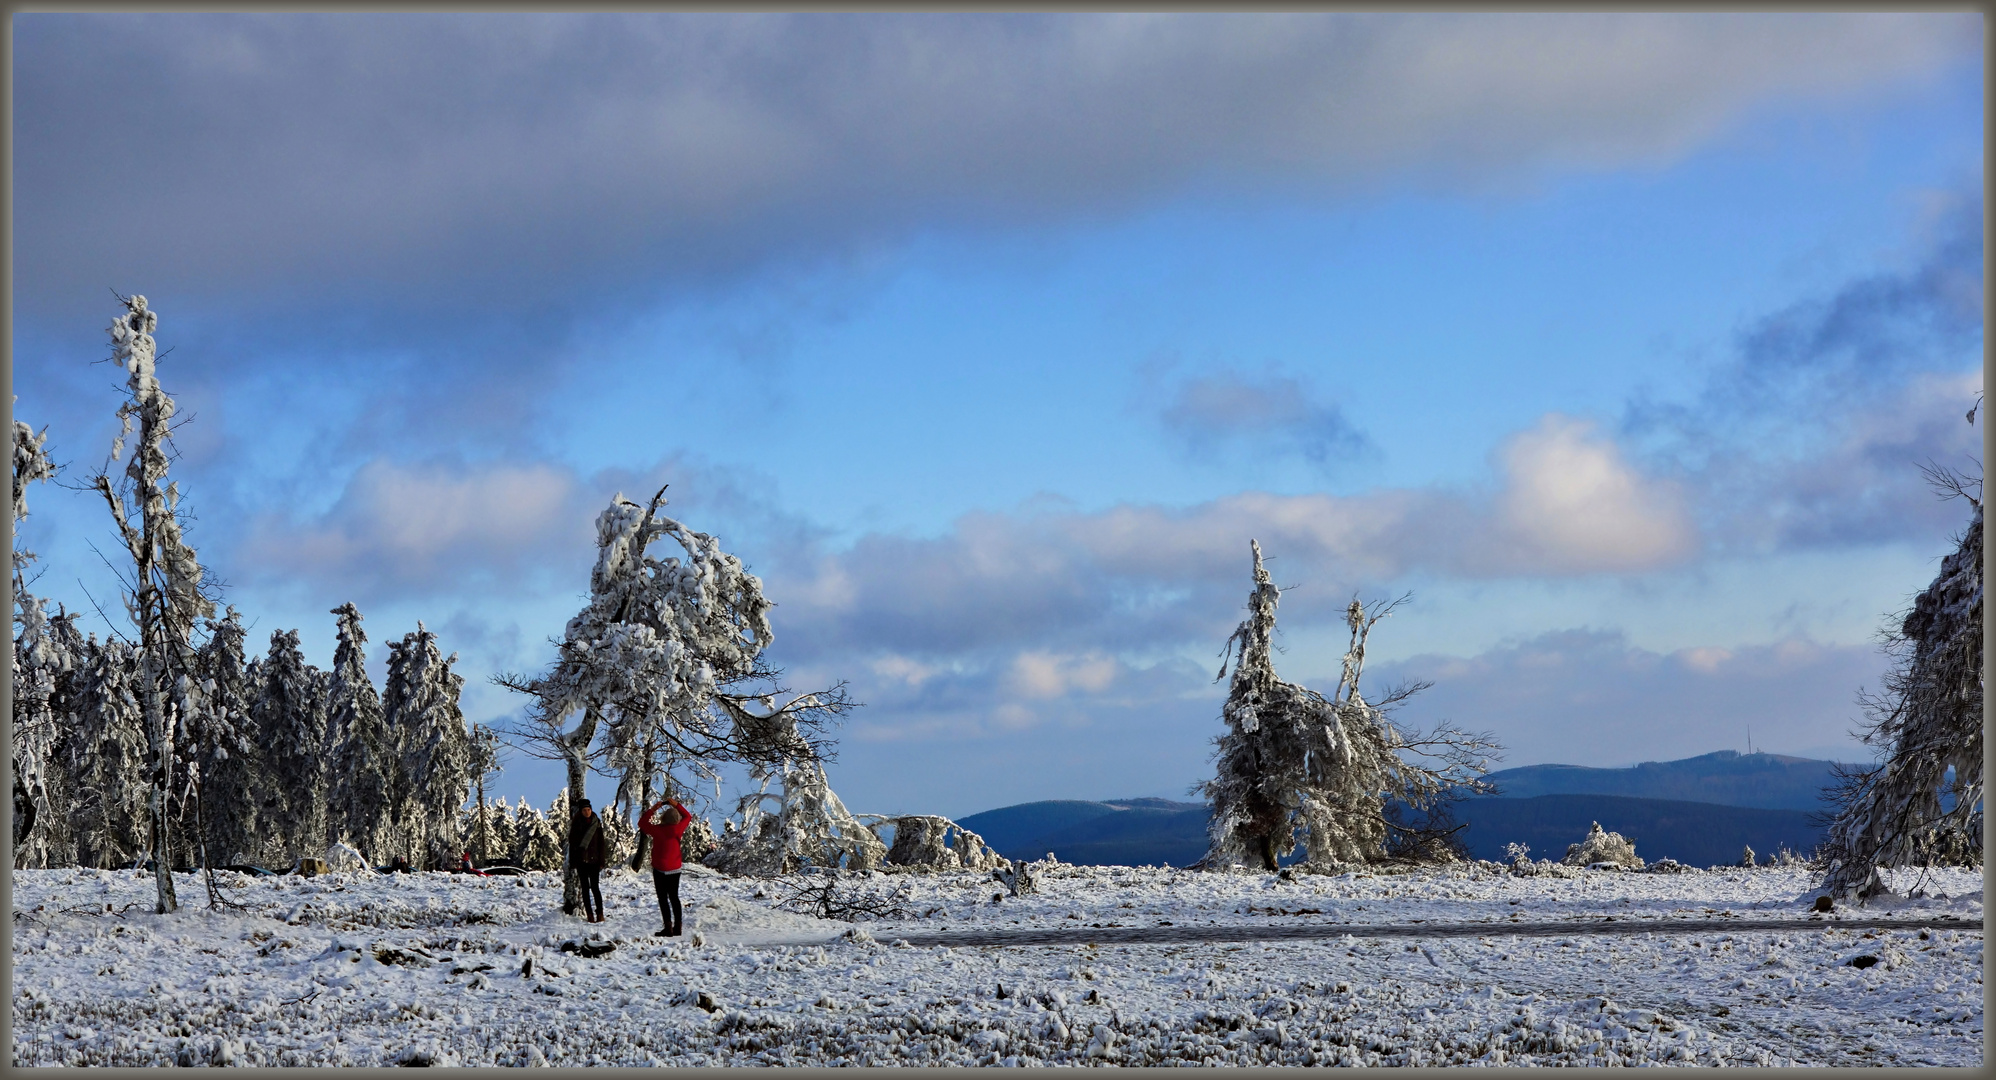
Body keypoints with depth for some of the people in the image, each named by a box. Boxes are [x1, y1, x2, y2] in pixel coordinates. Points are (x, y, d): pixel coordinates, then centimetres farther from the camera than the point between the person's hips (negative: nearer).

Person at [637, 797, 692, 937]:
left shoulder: (657, 830, -15)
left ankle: (668, 927, -6)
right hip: (675, 869, 4)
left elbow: (642, 823, 2)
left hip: (660, 869, -4)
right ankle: (678, 926, 16)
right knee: (674, 897, 15)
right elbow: (688, 817, 10)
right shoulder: (677, 829, -9)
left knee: (663, 899, 0)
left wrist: (653, 809, 2)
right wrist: (676, 805, 9)